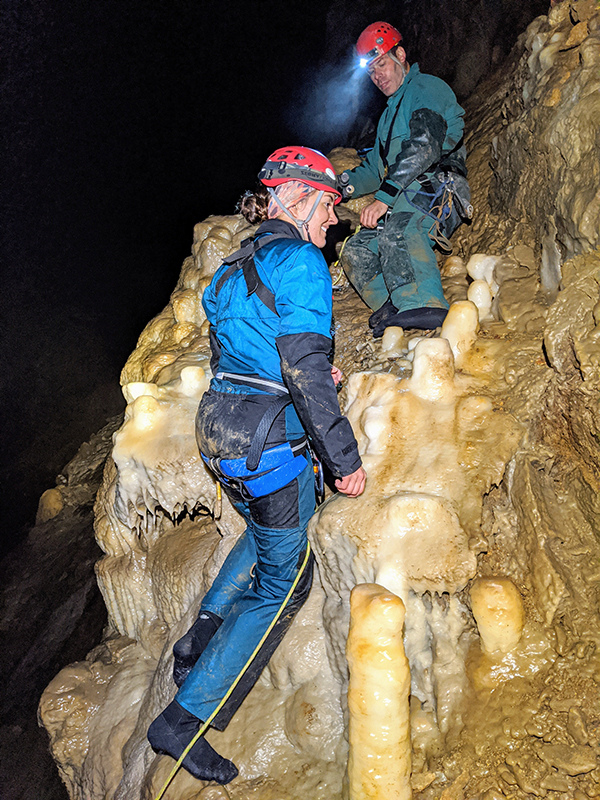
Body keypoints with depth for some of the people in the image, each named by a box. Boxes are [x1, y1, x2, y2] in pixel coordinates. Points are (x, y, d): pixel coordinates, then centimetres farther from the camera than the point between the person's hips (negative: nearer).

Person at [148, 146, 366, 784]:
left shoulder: (238, 266, 14)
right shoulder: (300, 261, -14)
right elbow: (304, 371, -22)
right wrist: (345, 459, -16)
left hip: (219, 432, 9)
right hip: (268, 448, -9)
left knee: (268, 532, 34)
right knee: (282, 584, 8)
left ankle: (201, 637, 30)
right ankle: (184, 719, 13)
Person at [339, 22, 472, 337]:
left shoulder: (427, 89, 3)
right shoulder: (392, 111, 34)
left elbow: (424, 147, -15)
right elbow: (376, 167, 35)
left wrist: (384, 197, -24)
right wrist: (342, 184, 13)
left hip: (436, 189, -10)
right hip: (403, 201, 10)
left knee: (398, 229, -38)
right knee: (356, 251, -4)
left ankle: (424, 305, -54)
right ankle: (394, 311, -18)